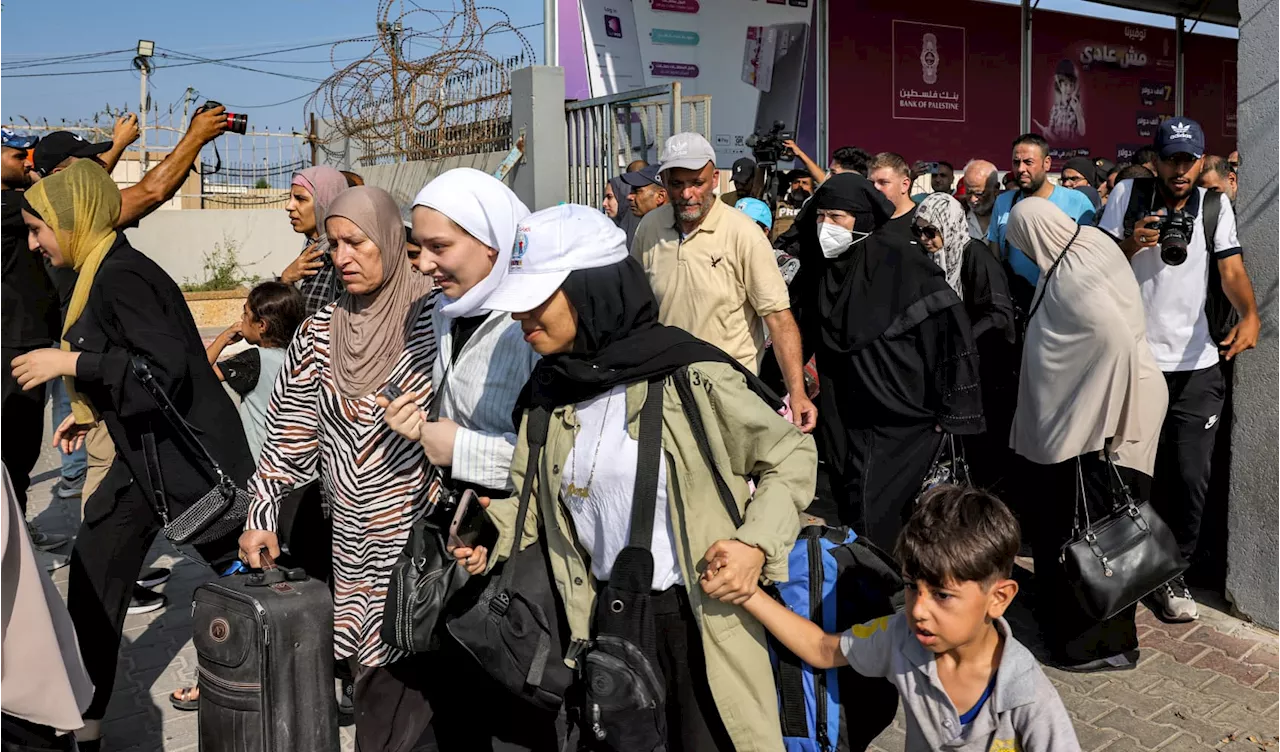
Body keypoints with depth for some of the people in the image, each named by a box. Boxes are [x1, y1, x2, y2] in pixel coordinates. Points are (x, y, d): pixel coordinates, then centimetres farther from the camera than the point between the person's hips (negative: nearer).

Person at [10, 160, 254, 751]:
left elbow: (165, 370, -27)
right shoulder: (100, 275, 11)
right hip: (144, 455, 10)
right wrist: (94, 411, 19)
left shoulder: (122, 277, -19)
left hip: (189, 458, -10)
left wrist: (72, 363, -21)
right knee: (90, 591, 10)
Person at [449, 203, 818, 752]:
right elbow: (529, 488, 11)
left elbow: (791, 455, -8)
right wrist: (488, 535, -8)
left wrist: (757, 544, -20)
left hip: (697, 618, -5)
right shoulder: (548, 388, 0)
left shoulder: (690, 375, -18)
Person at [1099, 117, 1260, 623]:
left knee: (1191, 476, 1)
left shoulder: (1215, 205, 3)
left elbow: (1232, 269, -8)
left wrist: (1250, 315, -26)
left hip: (1198, 365, 1)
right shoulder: (1128, 196, -1)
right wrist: (1133, 243, -20)